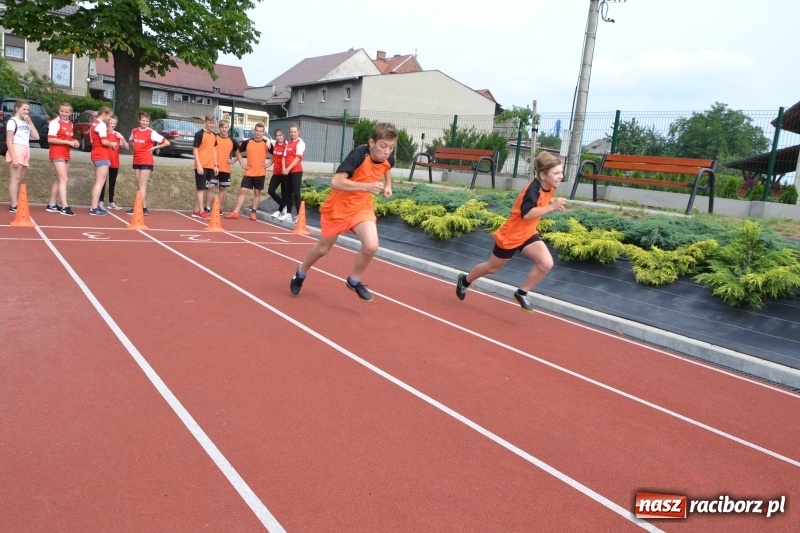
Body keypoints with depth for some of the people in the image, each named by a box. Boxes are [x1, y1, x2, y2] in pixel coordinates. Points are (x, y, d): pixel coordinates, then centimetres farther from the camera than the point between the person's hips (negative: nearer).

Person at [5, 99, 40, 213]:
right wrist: (14, 157, -20)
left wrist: (30, 122, 3)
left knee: (21, 180, 7)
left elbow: (36, 137, 7)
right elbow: (9, 141, -10)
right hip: (16, 152, -8)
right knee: (15, 179, -11)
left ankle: (17, 203, 9)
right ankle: (13, 206, -13)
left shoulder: (26, 123, 18)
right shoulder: (12, 121, -4)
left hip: (25, 153, 8)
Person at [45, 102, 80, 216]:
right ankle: (64, 207, -17)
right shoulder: (55, 122, -10)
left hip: (66, 154, 8)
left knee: (59, 179, 12)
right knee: (64, 179, -14)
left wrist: (74, 142, 5)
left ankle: (52, 205, 21)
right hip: (57, 154, -8)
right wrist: (68, 142, -21)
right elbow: (50, 139, -18)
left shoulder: (70, 124, 13)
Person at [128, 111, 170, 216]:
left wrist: (153, 148, -10)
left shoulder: (151, 132, -9)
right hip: (136, 161, 7)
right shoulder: (134, 131, 7)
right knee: (139, 186, 7)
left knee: (142, 186, -9)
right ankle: (144, 208, 12)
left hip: (146, 162, -6)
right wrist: (135, 147, 8)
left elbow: (167, 143, -12)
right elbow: (131, 141, 29)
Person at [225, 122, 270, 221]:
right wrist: (242, 164, 5)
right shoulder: (247, 142, 1)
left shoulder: (266, 144, -2)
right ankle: (235, 212, 0)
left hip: (260, 173, -1)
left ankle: (253, 213, 16)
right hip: (249, 173, 1)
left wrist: (269, 164, -4)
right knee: (242, 191, -1)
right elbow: (238, 152, 14)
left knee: (257, 193, 6)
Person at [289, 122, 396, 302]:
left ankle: (354, 280, 9)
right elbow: (336, 182, -37)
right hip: (338, 206, -4)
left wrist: (388, 185, 4)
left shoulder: (388, 159, -10)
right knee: (323, 248, 15)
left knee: (371, 246, -20)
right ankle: (300, 274, 46)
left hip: (362, 206, 4)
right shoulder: (358, 154, -29)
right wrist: (367, 186, -44)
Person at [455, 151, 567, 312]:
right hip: (510, 235, -7)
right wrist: (551, 207, -42)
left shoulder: (550, 187, -4)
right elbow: (526, 214, -40)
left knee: (546, 263, -16)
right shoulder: (533, 188, -29)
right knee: (492, 268, 14)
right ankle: (465, 280, 43)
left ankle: (522, 293, 4)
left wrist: (552, 204, -3)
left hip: (528, 233, 7)